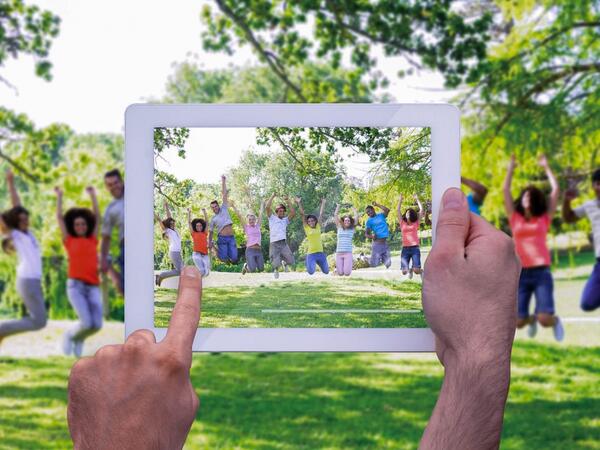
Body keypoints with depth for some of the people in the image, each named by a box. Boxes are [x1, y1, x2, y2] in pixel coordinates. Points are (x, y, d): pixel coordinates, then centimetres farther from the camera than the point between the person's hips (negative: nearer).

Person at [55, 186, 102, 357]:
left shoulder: (92, 240, 18)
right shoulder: (69, 241, 12)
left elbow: (97, 217, 20)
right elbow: (59, 217, 13)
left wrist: (92, 195, 22)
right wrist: (59, 196, 19)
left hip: (93, 288, 3)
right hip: (75, 286, -3)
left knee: (97, 325, -10)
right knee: (87, 323, -19)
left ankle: (78, 338, 23)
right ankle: (70, 336, 15)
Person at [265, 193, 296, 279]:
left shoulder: (285, 220, 19)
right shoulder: (272, 218, 11)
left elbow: (293, 213, 7)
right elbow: (267, 207, -2)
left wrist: (289, 202, 5)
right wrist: (272, 196, 0)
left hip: (284, 243, 3)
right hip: (274, 244, -3)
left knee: (291, 262, -10)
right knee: (276, 264, -11)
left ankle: (284, 262, 27)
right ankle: (276, 269, 27)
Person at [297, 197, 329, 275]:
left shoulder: (318, 226, 7)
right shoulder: (306, 228, 1)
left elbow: (321, 214, 14)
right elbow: (302, 215, -1)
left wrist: (323, 203, 20)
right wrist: (299, 203, -4)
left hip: (320, 253, 3)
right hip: (311, 254, -3)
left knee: (326, 271, 10)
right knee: (311, 272, -17)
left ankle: (318, 263, 42)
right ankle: (307, 263, 17)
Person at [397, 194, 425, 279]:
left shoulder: (416, 223, 10)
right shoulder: (402, 223, 13)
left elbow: (421, 210, 8)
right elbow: (398, 211, 12)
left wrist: (417, 199, 13)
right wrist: (400, 200, 15)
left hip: (415, 248, -1)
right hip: (405, 249, 1)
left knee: (416, 270, -16)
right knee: (404, 272, -8)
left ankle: (413, 268, 21)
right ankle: (410, 270, 28)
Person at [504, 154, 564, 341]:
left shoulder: (544, 218, 11)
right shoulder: (515, 219, 12)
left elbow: (556, 189, 10)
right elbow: (506, 190, 11)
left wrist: (546, 167, 15)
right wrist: (511, 168, 14)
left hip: (541, 272, -1)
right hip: (520, 274, 1)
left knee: (545, 320, -14)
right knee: (518, 322, -2)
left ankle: (555, 321, 23)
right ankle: (532, 320, 34)